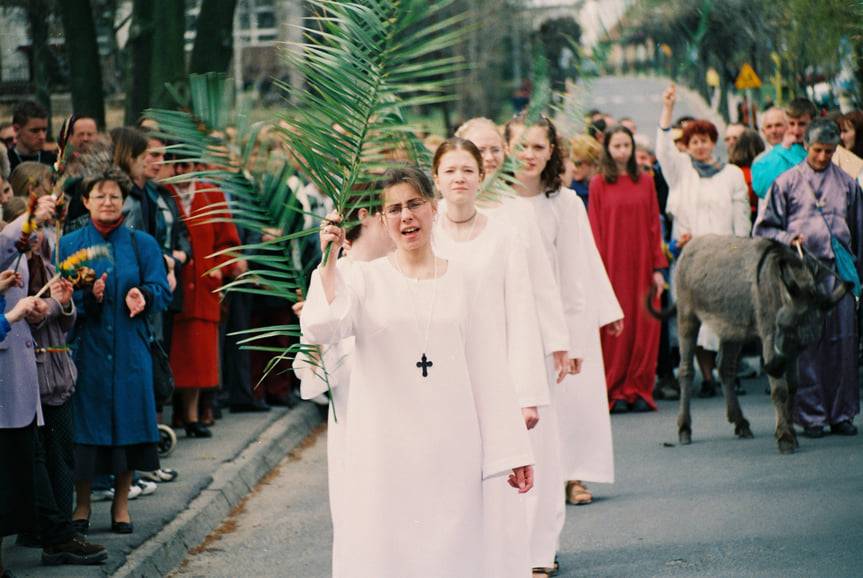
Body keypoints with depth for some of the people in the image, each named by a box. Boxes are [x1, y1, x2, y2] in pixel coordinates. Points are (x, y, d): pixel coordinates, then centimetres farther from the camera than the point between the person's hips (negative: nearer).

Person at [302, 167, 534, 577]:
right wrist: (329, 260, -19)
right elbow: (320, 330, -14)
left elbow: (485, 369, 8)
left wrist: (512, 452, 5)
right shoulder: (366, 278, 3)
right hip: (384, 448, -1)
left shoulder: (462, 282, 8)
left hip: (451, 449, 2)